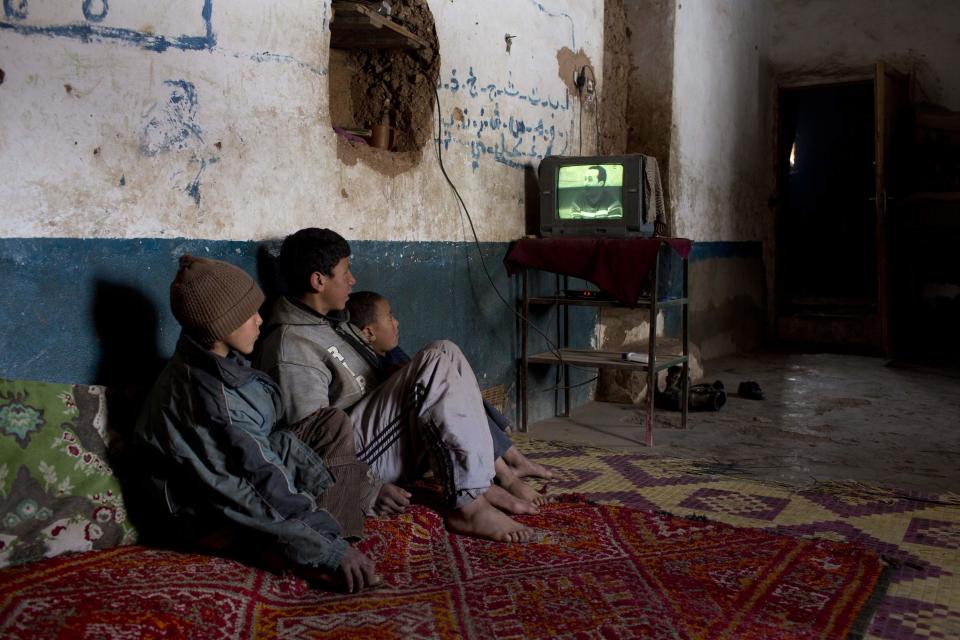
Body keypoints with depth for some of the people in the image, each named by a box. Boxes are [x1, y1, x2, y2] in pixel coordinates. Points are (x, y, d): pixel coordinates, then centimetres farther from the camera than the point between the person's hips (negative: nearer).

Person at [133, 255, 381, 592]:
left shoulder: (218, 363, -3)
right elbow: (267, 489, -31)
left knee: (333, 422, 3)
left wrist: (327, 480, -4)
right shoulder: (205, 394, -31)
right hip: (213, 519, -10)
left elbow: (272, 431, 2)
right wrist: (332, 551, -27)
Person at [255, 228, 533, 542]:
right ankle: (467, 505, -23)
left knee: (445, 357, -2)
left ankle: (481, 483, -7)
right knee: (440, 360, -22)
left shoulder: (332, 321, 15)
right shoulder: (292, 346, -18)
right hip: (358, 453, -10)